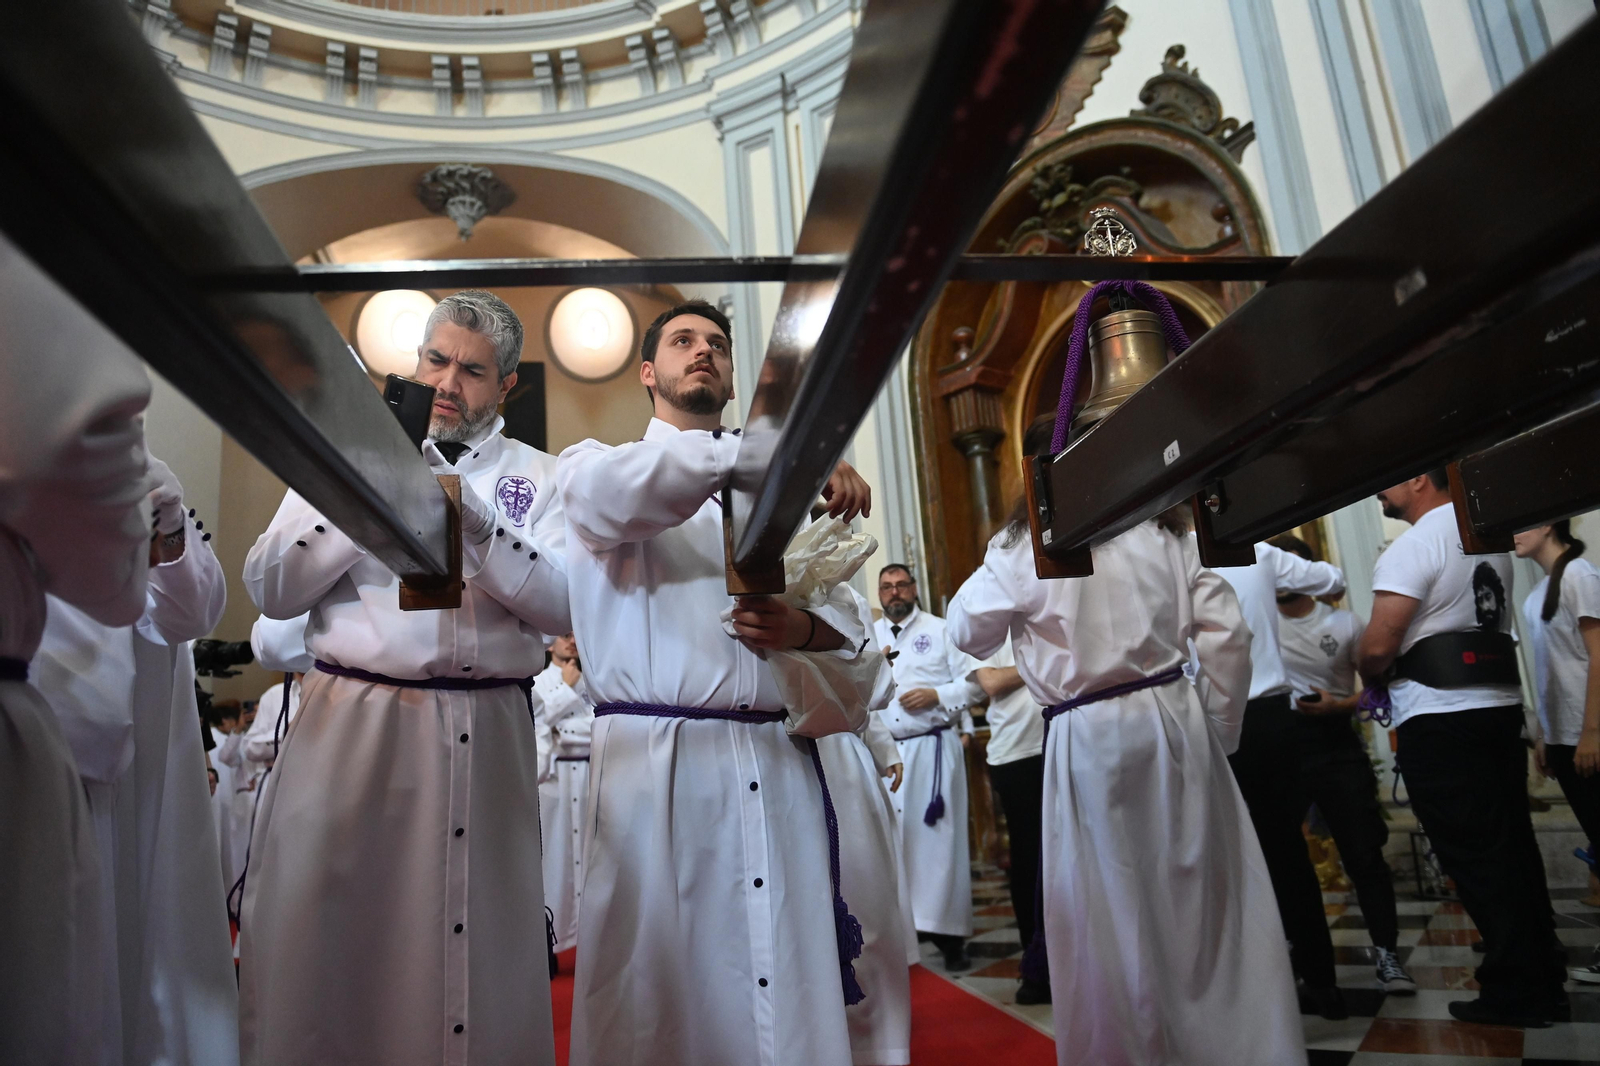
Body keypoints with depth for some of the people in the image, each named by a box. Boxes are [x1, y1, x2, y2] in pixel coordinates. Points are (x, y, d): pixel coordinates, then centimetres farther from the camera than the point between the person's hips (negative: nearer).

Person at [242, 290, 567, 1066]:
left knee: (474, 945, 7)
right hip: (352, 723, 0)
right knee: (327, 938, 2)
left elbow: (563, 605, -4)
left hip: (485, 734, 0)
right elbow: (271, 591, 4)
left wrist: (474, 521, -14)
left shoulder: (536, 477, 9)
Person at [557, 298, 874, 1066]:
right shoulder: (594, 463, 10)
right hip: (659, 760, -3)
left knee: (794, 997, 4)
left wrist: (804, 629, -8)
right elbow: (608, 490, -17)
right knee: (655, 999, -1)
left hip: (777, 763, 4)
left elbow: (847, 617, 17)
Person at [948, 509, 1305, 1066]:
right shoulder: (1163, 535, 7)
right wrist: (1218, 727, 12)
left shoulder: (1021, 549, -3)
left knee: (1111, 919, 7)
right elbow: (1227, 633, 4)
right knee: (1208, 901, 13)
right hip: (1175, 721, 4)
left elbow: (967, 632, 6)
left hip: (1091, 738, -3)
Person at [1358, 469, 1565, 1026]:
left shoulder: (1413, 545, -13)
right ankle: (1545, 984, 27)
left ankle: (1515, 993, 8)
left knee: (1473, 857, 0)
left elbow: (1378, 645, -19)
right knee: (1514, 849, 16)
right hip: (1500, 703, 9)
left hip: (1439, 719, -9)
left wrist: (1371, 675, 3)